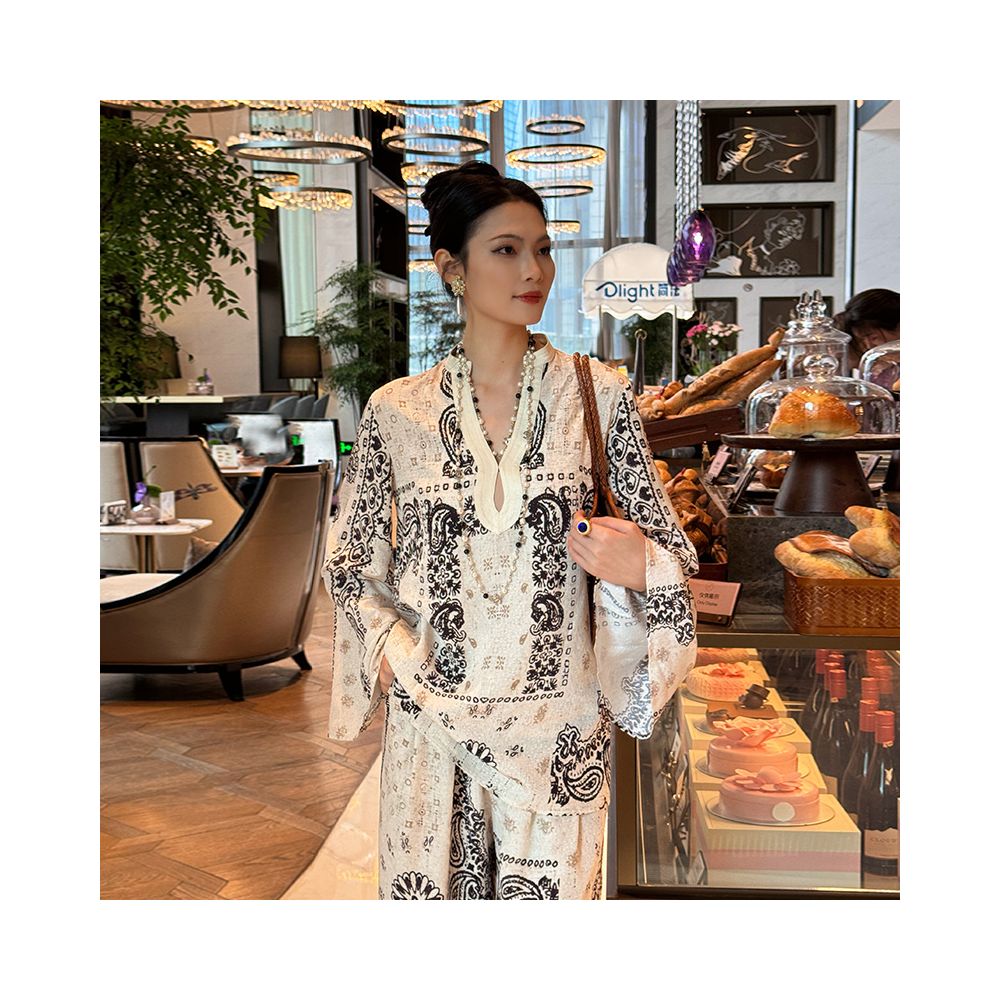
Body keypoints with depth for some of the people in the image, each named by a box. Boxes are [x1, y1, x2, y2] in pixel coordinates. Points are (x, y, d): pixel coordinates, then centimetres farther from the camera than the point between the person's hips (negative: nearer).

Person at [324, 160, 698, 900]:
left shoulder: (598, 395, -4)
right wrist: (393, 652, -6)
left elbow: (669, 550, 2)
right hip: (430, 723, 1)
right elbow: (351, 561, 9)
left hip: (558, 726, 0)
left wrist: (640, 565, -20)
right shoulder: (397, 411, -2)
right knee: (427, 888, 14)